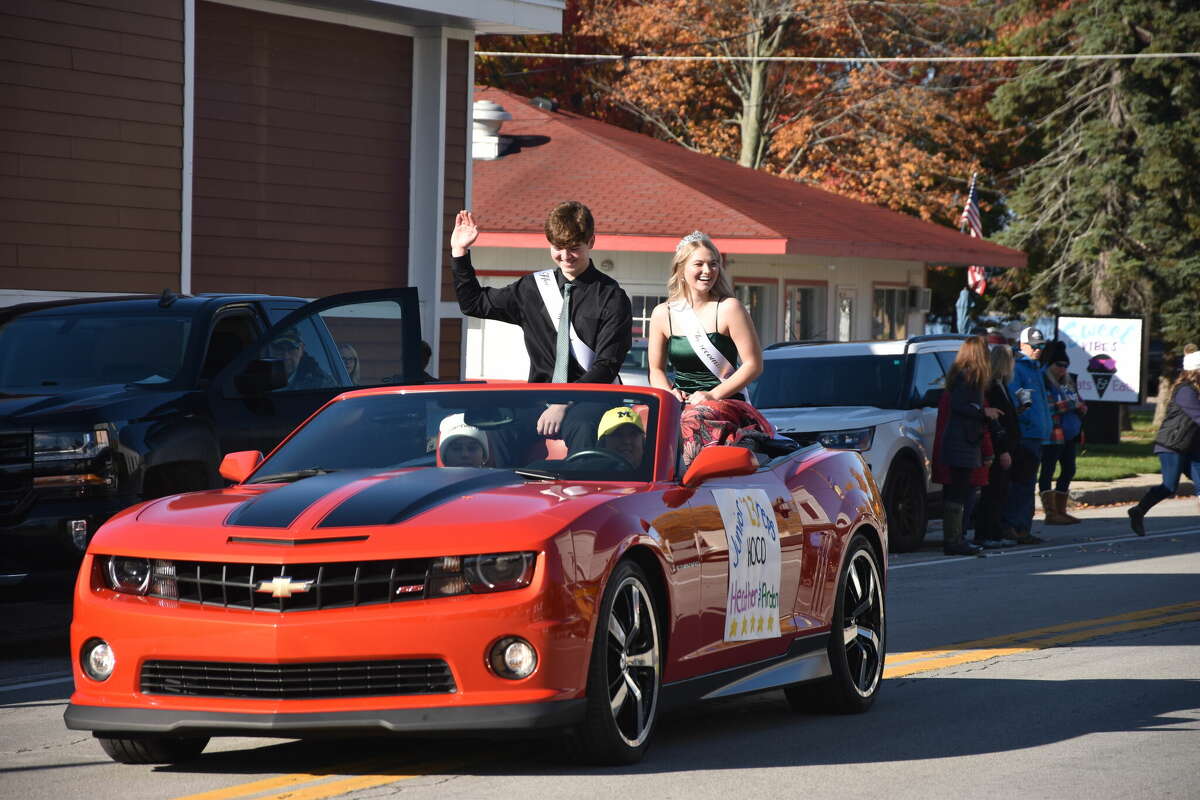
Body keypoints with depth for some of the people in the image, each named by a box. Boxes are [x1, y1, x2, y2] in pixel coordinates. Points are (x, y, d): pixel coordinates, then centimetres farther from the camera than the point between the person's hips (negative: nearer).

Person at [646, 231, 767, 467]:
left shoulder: (728, 308, -1)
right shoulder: (662, 314, 12)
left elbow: (753, 365, -2)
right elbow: (656, 369, 19)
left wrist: (713, 395, -11)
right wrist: (669, 393, -4)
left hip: (727, 403, -4)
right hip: (681, 403, 4)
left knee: (694, 420, -35)